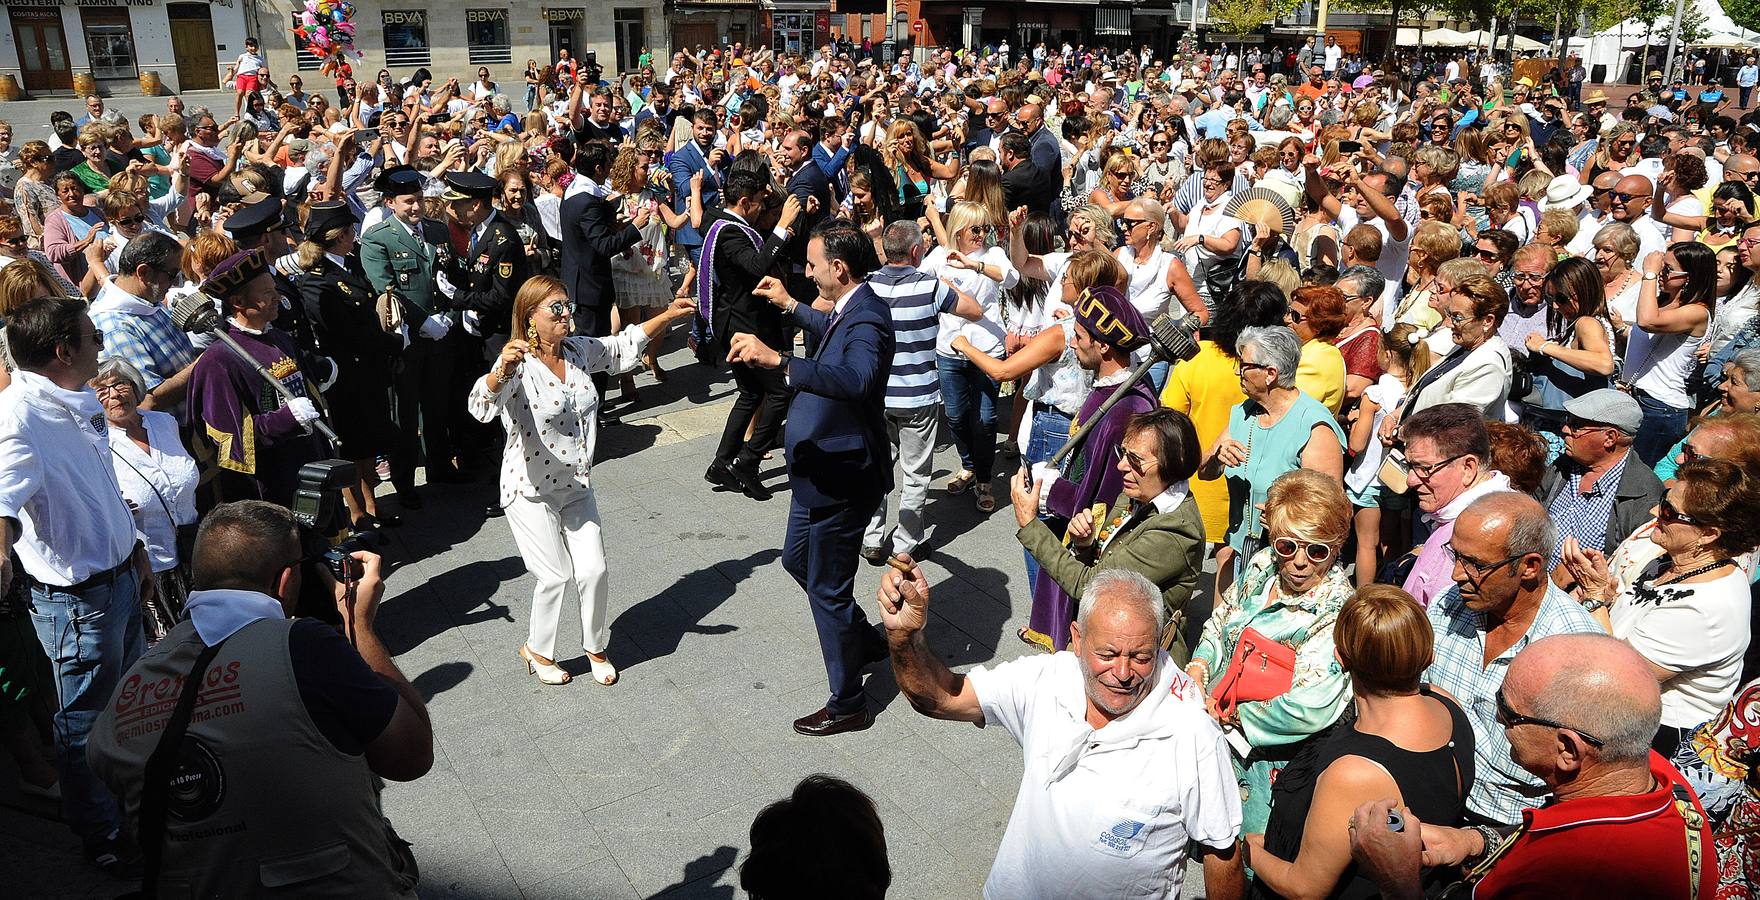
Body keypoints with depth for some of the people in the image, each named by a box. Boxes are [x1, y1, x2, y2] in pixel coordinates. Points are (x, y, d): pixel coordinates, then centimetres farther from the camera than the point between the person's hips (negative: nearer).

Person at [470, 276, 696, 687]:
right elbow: (481, 407, -38)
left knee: (593, 571, 4)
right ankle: (537, 649, 28)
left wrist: (667, 316, 10)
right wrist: (500, 372, -58)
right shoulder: (518, 365, -21)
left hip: (577, 486, 6)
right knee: (556, 576, 0)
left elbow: (624, 347, 17)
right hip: (532, 491, -6)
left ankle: (596, 648, 28)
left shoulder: (579, 351, 0)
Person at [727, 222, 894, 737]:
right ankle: (865, 642, 45)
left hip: (842, 477, -11)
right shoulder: (849, 309, 5)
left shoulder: (867, 318, -26)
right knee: (797, 559, 27)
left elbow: (856, 378, -48)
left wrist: (776, 360, -54)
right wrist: (792, 306, 41)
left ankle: (848, 704, 22)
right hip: (819, 468, 11)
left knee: (828, 589, 3)